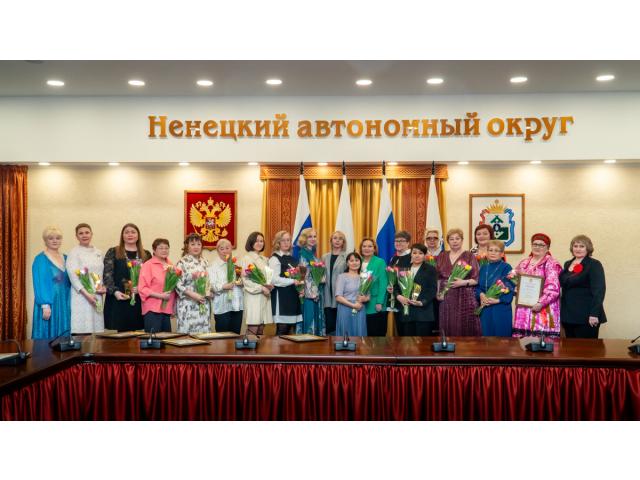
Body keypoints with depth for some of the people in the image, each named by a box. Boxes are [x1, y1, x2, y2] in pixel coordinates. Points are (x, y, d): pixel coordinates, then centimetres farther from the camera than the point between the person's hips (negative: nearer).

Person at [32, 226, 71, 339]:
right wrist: (45, 305, -19)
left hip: (64, 304, 6)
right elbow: (40, 284, -13)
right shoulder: (40, 259, -6)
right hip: (49, 304, -6)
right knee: (47, 335, -3)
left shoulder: (65, 258, 13)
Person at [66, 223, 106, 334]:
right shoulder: (74, 252, -3)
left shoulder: (99, 253, 14)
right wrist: (87, 294, -18)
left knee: (97, 326, 3)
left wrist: (104, 287, -1)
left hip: (97, 296, 5)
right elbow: (73, 275, -10)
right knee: (83, 328, -8)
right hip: (81, 295, -5)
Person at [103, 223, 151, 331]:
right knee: (120, 332, -4)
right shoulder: (113, 252, 7)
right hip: (118, 300, -2)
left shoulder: (146, 255, 13)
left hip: (139, 301, 2)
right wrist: (115, 291, -14)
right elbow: (107, 275, -1)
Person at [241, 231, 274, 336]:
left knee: (261, 330, 6)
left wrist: (270, 285, -2)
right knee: (253, 329, -9)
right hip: (253, 296, -6)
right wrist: (262, 288, -16)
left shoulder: (265, 259, 16)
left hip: (265, 296, 6)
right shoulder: (246, 259, -4)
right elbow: (246, 280, -11)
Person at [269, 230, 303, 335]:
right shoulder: (275, 258, -6)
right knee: (282, 328, -7)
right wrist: (293, 281, -17)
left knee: (289, 327, 7)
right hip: (281, 296, -7)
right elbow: (275, 279, -16)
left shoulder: (292, 259, 16)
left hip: (293, 295, 7)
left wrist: (300, 282, 4)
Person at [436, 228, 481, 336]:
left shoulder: (469, 256, 0)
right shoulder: (442, 256, 12)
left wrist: (464, 282, -18)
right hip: (446, 299, 3)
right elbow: (437, 277, 16)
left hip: (465, 299, -3)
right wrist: (438, 293, 3)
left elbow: (477, 279, -2)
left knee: (465, 330, -5)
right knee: (448, 330, 2)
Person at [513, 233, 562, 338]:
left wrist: (541, 303, -22)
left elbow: (553, 288, -14)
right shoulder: (524, 263, 16)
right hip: (524, 309, 6)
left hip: (543, 309, -6)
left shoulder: (552, 264, -4)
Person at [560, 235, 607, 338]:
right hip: (568, 315, 7)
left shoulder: (594, 265, -7)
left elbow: (599, 290, -14)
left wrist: (594, 314, -22)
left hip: (586, 317, -7)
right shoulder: (567, 264, 14)